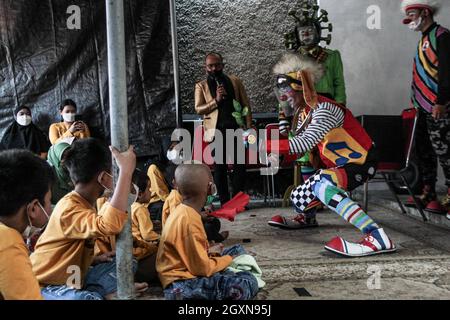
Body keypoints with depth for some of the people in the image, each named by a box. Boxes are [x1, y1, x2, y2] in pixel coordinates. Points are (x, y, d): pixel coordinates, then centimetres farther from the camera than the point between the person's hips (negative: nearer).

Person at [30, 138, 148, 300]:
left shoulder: (85, 203, 5)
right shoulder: (69, 208, -25)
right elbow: (111, 225, -46)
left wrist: (94, 259, -1)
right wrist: (126, 171, -44)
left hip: (73, 278, 9)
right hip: (47, 286, -9)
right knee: (92, 298, -36)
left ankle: (96, 289, -7)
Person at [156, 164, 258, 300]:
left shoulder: (183, 212, 6)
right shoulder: (188, 220, -23)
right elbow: (202, 268, -20)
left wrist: (208, 251, 10)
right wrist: (229, 259, -5)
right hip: (181, 284, -10)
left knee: (238, 250, 17)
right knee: (248, 283, -26)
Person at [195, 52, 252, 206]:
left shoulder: (235, 81, 11)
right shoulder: (201, 86, 8)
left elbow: (246, 104, 8)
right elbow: (198, 109, -1)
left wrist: (248, 127, -1)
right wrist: (216, 101, -15)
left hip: (236, 128, 1)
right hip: (217, 130, -1)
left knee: (240, 165, 2)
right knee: (219, 166, 3)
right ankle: (225, 202, 11)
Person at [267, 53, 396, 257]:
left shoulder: (323, 109, -24)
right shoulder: (305, 112, 5)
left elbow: (305, 143, -36)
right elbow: (297, 142, 9)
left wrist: (263, 144, -35)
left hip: (360, 163, -9)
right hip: (339, 164, 9)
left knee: (321, 186, -36)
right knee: (298, 197, 14)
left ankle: (377, 237, -42)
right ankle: (306, 218, 50)